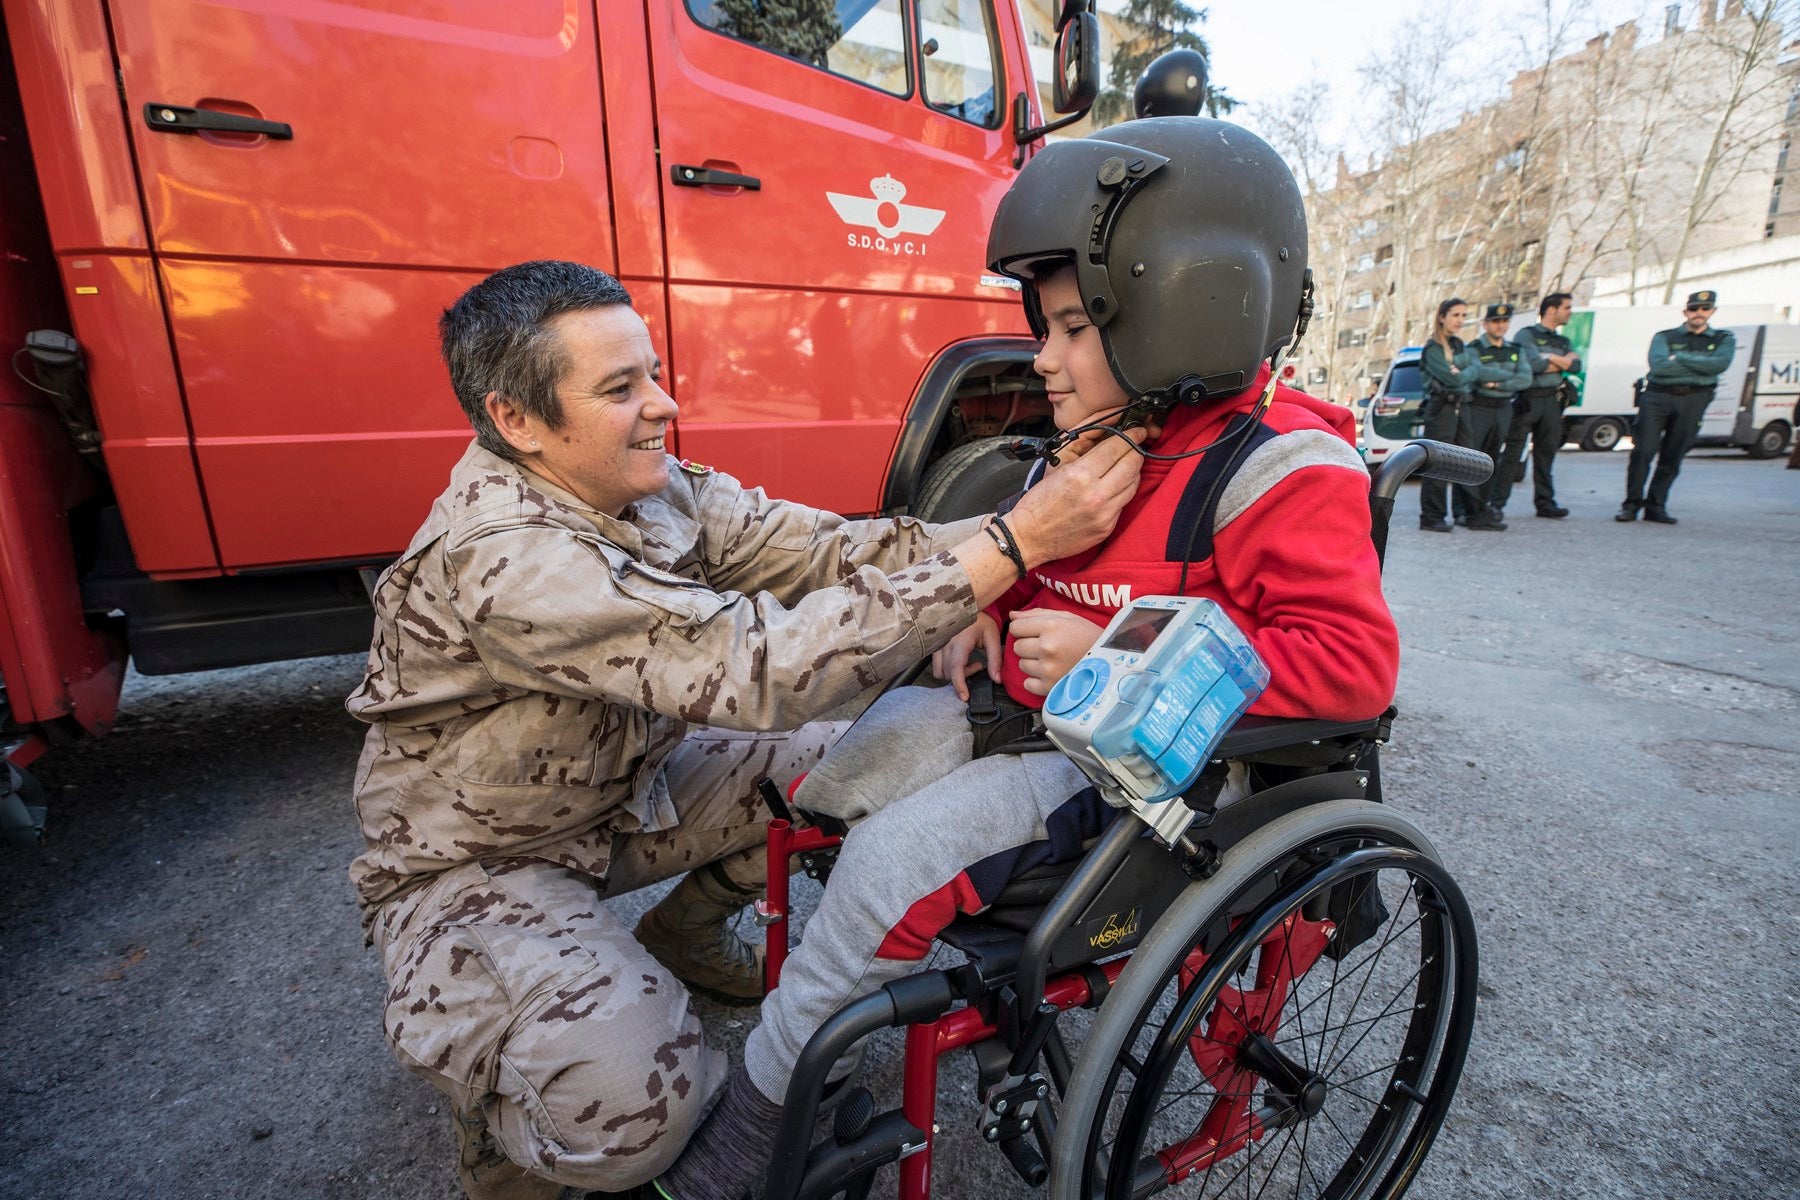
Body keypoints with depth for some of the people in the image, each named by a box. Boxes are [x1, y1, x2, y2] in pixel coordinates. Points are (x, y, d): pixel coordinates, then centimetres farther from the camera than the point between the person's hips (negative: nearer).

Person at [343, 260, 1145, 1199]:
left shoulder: (659, 489, -8)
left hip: (623, 793, 7)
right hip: (475, 863, -7)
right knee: (630, 1103, -31)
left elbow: (828, 548, -16)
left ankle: (684, 934, 21)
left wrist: (1019, 525, -31)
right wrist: (1014, 546, -41)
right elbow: (763, 670, -41)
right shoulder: (499, 556, -33)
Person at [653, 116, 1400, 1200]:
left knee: (900, 851, -23)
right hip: (1024, 706, 8)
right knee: (823, 763, 0)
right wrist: (983, 604, 1)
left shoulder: (1279, 470, -16)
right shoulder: (1096, 443, 7)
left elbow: (1355, 662, -22)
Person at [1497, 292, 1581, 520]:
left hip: (1552, 401, 6)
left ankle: (1545, 503, 13)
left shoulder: (1564, 342, 21)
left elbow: (1576, 366, 4)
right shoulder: (1527, 335, 1)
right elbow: (1534, 365, -13)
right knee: (1512, 454, -7)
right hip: (1528, 400, -6)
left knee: (1546, 454, 8)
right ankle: (1497, 503, -6)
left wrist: (1550, 358, -6)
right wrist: (1563, 362, 1)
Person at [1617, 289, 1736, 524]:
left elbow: (1720, 364, -7)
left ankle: (1656, 507, 7)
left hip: (1693, 401, 2)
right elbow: (1659, 366, -10)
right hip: (1657, 397, -2)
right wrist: (1702, 366, -6)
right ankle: (1631, 505, -6)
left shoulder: (1724, 339, 14)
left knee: (1672, 458, 3)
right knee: (1643, 452, -10)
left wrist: (1679, 358, -8)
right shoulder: (1665, 337, 9)